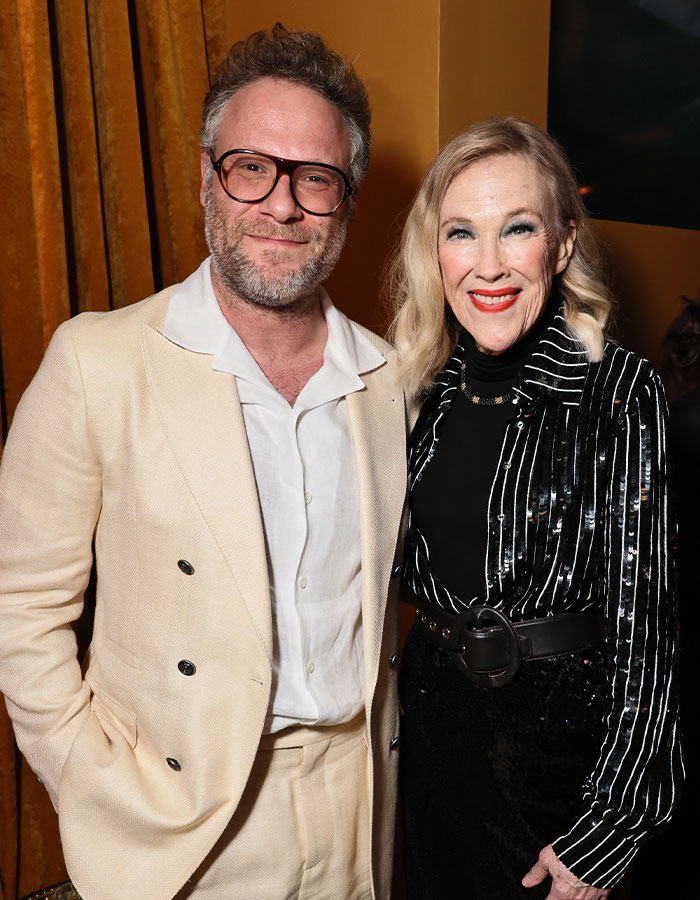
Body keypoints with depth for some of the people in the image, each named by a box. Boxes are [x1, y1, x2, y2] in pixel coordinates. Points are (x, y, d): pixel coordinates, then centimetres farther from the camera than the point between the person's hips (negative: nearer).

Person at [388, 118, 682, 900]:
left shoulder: (619, 393, -18)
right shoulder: (419, 385, -4)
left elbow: (642, 612, -16)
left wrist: (610, 826, -13)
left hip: (559, 721, -4)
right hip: (431, 710, 5)